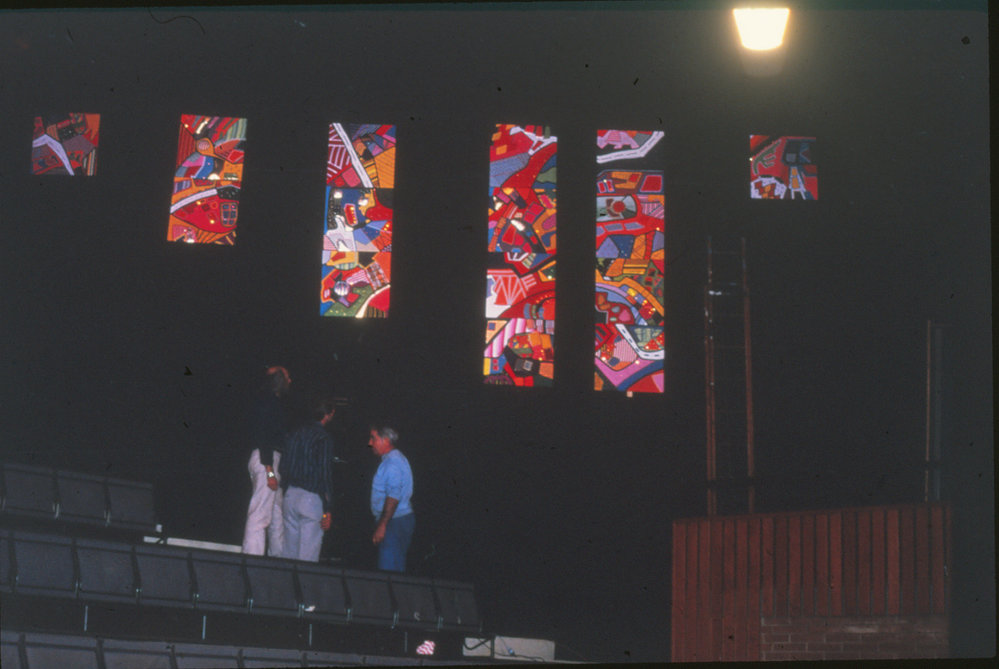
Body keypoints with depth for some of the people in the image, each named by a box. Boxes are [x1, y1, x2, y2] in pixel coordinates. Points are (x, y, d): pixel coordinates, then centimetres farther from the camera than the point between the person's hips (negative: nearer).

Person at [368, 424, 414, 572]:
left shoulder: (392, 462, -15)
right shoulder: (394, 459, 18)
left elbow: (393, 497, -22)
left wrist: (382, 525, -23)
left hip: (394, 522, -11)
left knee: (388, 570, -12)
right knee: (397, 569, 11)